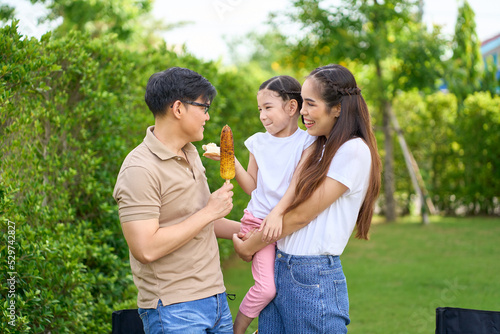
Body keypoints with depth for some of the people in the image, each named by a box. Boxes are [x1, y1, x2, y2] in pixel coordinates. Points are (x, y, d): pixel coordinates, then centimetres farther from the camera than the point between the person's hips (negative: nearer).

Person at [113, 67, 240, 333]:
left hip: (215, 299, 8)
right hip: (174, 310, -8)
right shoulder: (140, 169, -16)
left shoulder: (190, 154, 13)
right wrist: (209, 212, -17)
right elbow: (146, 248, -24)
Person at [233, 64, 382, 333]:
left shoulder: (354, 151, -12)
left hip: (314, 279, -8)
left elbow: (301, 215, -12)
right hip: (279, 268, 8)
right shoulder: (319, 147, 16)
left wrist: (248, 246, -4)